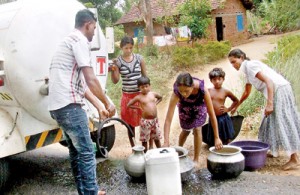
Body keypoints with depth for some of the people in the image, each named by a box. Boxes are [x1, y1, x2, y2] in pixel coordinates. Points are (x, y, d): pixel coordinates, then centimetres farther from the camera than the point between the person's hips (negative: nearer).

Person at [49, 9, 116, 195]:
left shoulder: (70, 41, 24)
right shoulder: (79, 41, -8)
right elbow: (91, 80, -16)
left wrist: (99, 107, 21)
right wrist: (108, 103, -3)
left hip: (58, 105, 10)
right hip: (69, 105, -10)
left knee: (76, 152, 18)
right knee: (87, 153, -3)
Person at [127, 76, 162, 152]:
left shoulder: (153, 94, 2)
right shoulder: (139, 97, -9)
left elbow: (160, 97, 23)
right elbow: (128, 105, -6)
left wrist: (155, 103, 8)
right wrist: (139, 107, -6)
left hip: (155, 120, 4)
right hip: (145, 121, -4)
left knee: (157, 137, 17)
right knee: (145, 139, 6)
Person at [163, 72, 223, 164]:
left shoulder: (202, 89, -43)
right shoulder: (176, 93, -42)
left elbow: (212, 114, -37)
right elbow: (168, 119, -41)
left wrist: (217, 138, -35)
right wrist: (166, 142, -48)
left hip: (199, 104, 0)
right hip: (185, 106, 1)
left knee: (197, 129, -9)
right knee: (186, 130, 10)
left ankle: (196, 160, 9)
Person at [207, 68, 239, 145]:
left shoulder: (225, 91, -2)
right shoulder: (208, 91, 1)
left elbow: (236, 101, 12)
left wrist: (228, 109, 3)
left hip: (223, 118, -1)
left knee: (227, 140, 4)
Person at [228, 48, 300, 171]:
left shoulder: (250, 65, -11)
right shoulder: (247, 70, 18)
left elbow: (269, 81, -20)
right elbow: (246, 93, 29)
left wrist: (269, 103, -25)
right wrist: (236, 107, 36)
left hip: (280, 90, -10)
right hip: (275, 93, 10)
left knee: (284, 123, -8)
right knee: (272, 122, 17)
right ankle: (273, 150, 29)